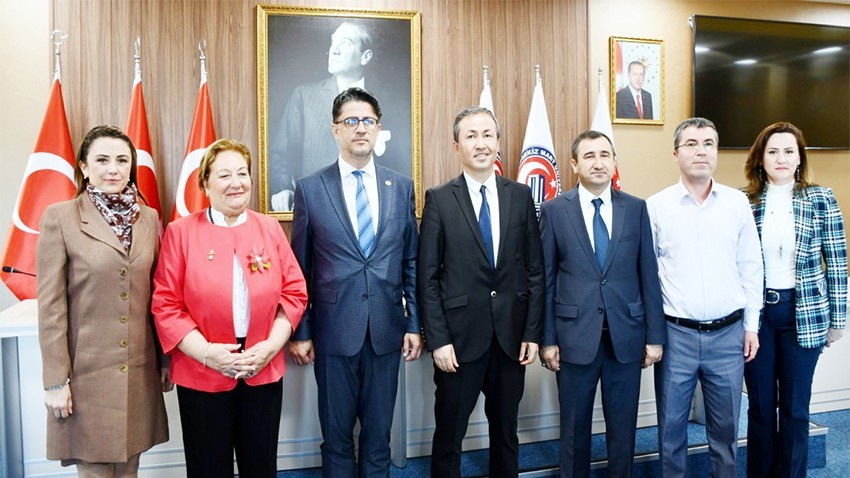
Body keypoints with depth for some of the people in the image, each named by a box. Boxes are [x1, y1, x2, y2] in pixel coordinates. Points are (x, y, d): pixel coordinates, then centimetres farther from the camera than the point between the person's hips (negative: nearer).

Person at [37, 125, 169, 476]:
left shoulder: (148, 218, 6)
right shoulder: (60, 217, -6)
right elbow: (50, 306, -7)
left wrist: (166, 358, 10)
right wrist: (56, 380, -9)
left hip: (139, 369, 4)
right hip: (87, 370, -3)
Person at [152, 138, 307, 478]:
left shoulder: (270, 229, 4)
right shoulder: (181, 232, -3)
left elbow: (294, 293, 4)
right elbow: (165, 304, -5)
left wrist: (272, 346, -8)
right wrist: (206, 352, -15)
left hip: (264, 372, 2)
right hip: (201, 376, -2)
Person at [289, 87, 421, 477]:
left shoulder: (401, 187, 4)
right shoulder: (310, 189, -2)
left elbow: (411, 261, 7)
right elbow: (300, 268, 1)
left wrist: (414, 324, 3)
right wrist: (300, 333, -1)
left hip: (386, 331, 2)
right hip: (333, 331, -2)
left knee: (379, 434, 14)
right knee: (337, 435, 12)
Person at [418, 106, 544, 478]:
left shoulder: (520, 196, 4)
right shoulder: (439, 199, -3)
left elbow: (535, 270, 5)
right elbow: (428, 277, -5)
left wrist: (533, 332, 0)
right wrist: (438, 339, -10)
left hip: (511, 335, 3)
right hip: (459, 336, -2)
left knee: (506, 432, 18)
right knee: (449, 434, 11)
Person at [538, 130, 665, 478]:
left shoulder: (636, 208, 3)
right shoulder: (554, 210, -1)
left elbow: (649, 275, 3)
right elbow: (546, 279, -1)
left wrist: (655, 335, 1)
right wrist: (547, 339, -3)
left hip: (626, 335, 2)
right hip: (575, 334, -1)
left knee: (623, 426, 13)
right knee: (574, 426, 12)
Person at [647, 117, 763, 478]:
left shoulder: (738, 203, 3)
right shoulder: (656, 206, -3)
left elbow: (750, 268, 7)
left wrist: (751, 325, 6)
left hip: (728, 333, 2)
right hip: (675, 334, -1)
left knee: (726, 427, 14)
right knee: (671, 426, 10)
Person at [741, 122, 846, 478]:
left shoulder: (821, 199, -2)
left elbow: (836, 262, 1)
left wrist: (837, 318, 1)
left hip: (804, 314, 0)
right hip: (755, 312, 1)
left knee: (795, 408, 9)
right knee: (760, 405, 11)